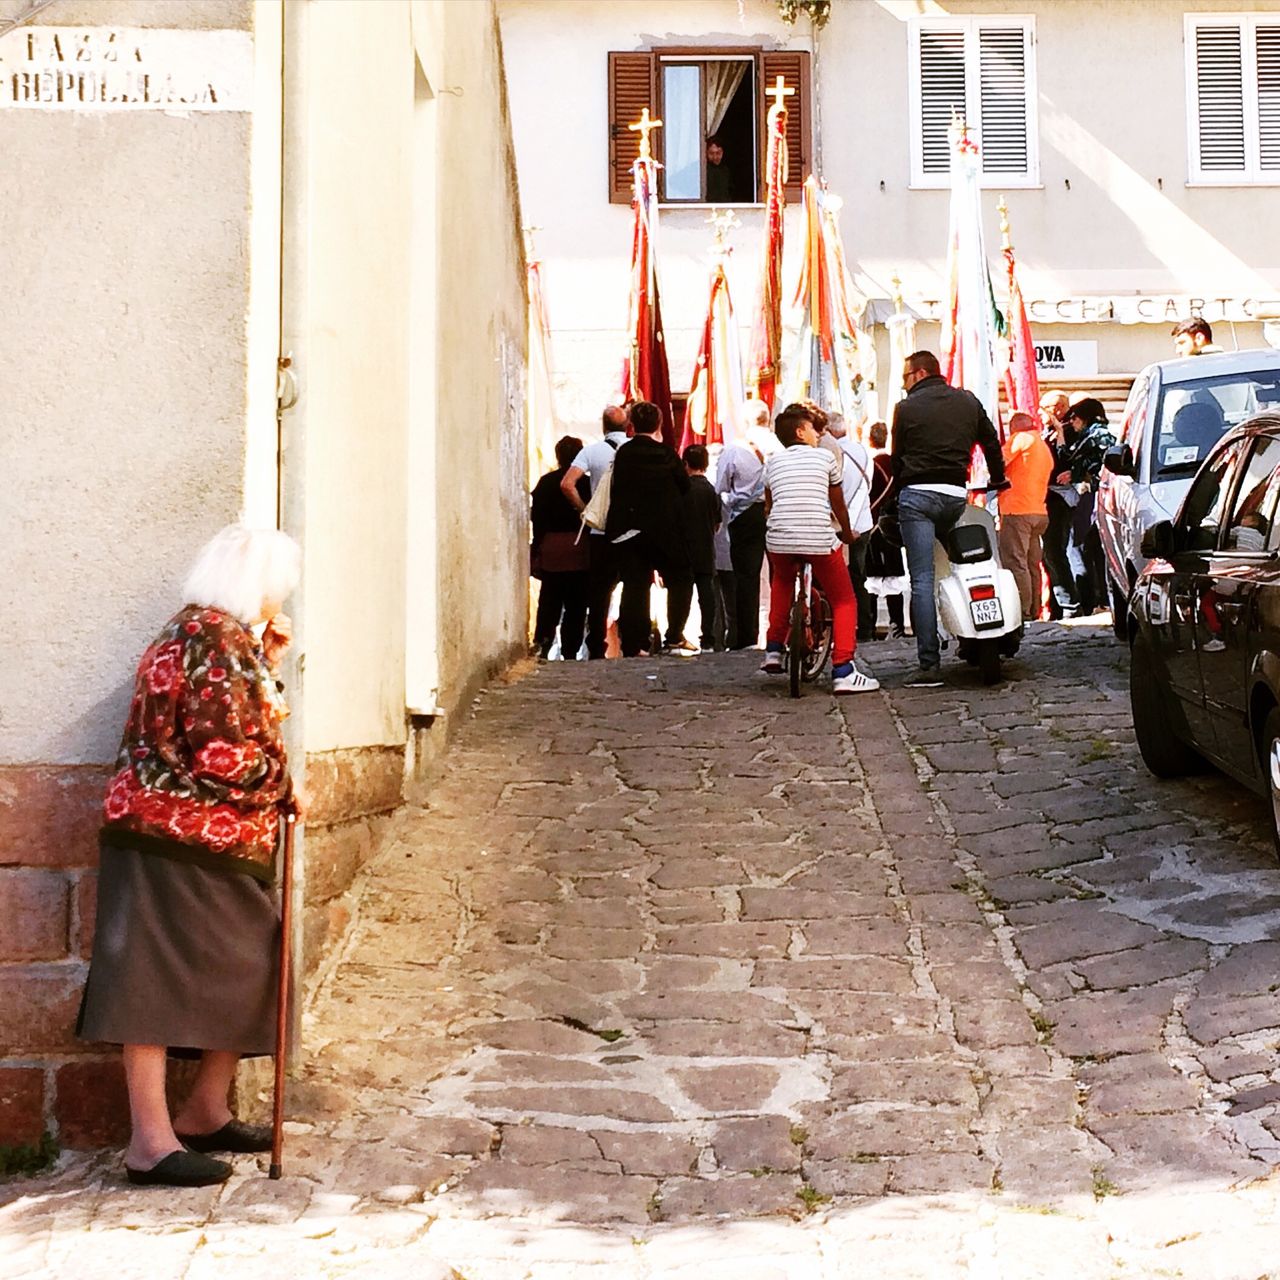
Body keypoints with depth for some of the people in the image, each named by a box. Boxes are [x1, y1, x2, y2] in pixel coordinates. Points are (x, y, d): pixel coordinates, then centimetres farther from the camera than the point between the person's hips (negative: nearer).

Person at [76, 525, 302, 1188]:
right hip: (178, 838, -10)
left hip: (222, 842, 10)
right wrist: (286, 787, -6)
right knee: (156, 977, -5)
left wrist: (269, 660, 13)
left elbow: (241, 718, 16)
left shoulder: (213, 635, 17)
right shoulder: (216, 641, -16)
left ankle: (205, 1114, 25)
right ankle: (151, 1143, -1)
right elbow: (226, 753, -22)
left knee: (239, 977, 14)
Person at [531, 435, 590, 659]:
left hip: (551, 547, 1)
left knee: (549, 599, 8)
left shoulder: (546, 483, 0)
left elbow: (537, 519, 0)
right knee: (576, 603, 5)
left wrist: (536, 551, 4)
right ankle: (570, 651, 3)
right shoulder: (587, 483, -4)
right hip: (580, 547, -1)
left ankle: (543, 640, -14)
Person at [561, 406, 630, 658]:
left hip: (601, 533, 0)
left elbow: (567, 484, -11)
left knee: (599, 592, 5)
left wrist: (584, 510, 0)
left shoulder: (592, 451, -1)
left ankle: (596, 649, 5)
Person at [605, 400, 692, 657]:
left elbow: (616, 490, 3)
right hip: (663, 530, -2)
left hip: (626, 531, 2)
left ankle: (632, 645, -2)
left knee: (634, 586, 3)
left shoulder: (622, 454, -2)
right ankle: (674, 635, 10)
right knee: (679, 579, 15)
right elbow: (685, 486, 3)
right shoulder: (666, 454, -6)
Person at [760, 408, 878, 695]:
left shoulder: (773, 461, 18)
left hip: (779, 538, 3)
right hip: (819, 538, -3)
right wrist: (847, 533, 38)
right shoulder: (825, 457, 12)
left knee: (782, 583, 35)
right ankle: (843, 671, -3)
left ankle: (774, 650, 26)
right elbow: (838, 504, 21)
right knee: (844, 601, 11)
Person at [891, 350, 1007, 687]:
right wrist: (998, 479, 36)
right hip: (956, 495, 4)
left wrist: (898, 492, 20)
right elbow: (991, 441, 21)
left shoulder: (906, 408, 2)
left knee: (922, 580, -6)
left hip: (917, 495, -4)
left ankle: (930, 664, -10)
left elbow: (898, 457, 6)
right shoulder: (968, 401, 14)